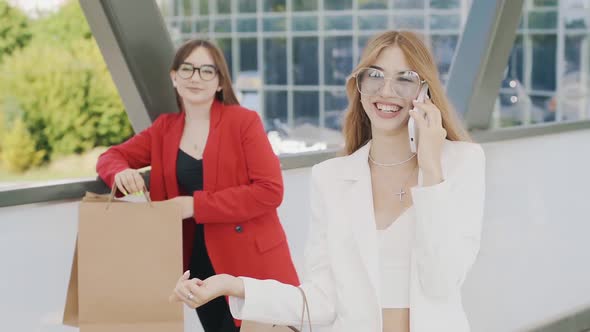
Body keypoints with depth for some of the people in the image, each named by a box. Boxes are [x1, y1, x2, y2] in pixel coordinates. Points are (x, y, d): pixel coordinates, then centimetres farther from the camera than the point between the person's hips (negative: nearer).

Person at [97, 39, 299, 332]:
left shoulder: (244, 121, -7)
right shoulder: (165, 129, 9)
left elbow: (270, 190, -15)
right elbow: (111, 156, 13)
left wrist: (198, 205, -21)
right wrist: (121, 172, -13)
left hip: (251, 262, -4)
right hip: (199, 263, 5)